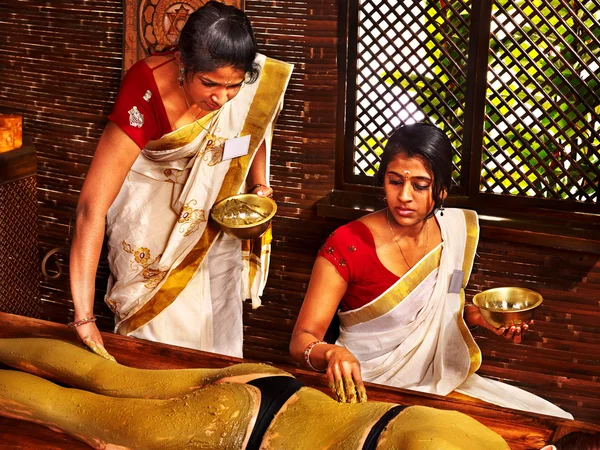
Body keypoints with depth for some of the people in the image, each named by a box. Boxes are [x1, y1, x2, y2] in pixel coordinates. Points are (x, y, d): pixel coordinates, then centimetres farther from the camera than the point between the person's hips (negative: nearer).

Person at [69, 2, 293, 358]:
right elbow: (93, 206, -38)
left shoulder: (251, 81, -22)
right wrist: (84, 318, -41)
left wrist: (259, 185, -13)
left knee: (222, 337, 12)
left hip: (216, 215, 4)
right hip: (153, 217, -4)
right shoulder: (145, 93, -35)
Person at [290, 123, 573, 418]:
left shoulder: (455, 230, 2)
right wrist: (332, 353, -41)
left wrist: (477, 315, -2)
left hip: (438, 383, 5)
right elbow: (301, 339, -18)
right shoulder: (347, 245, -16)